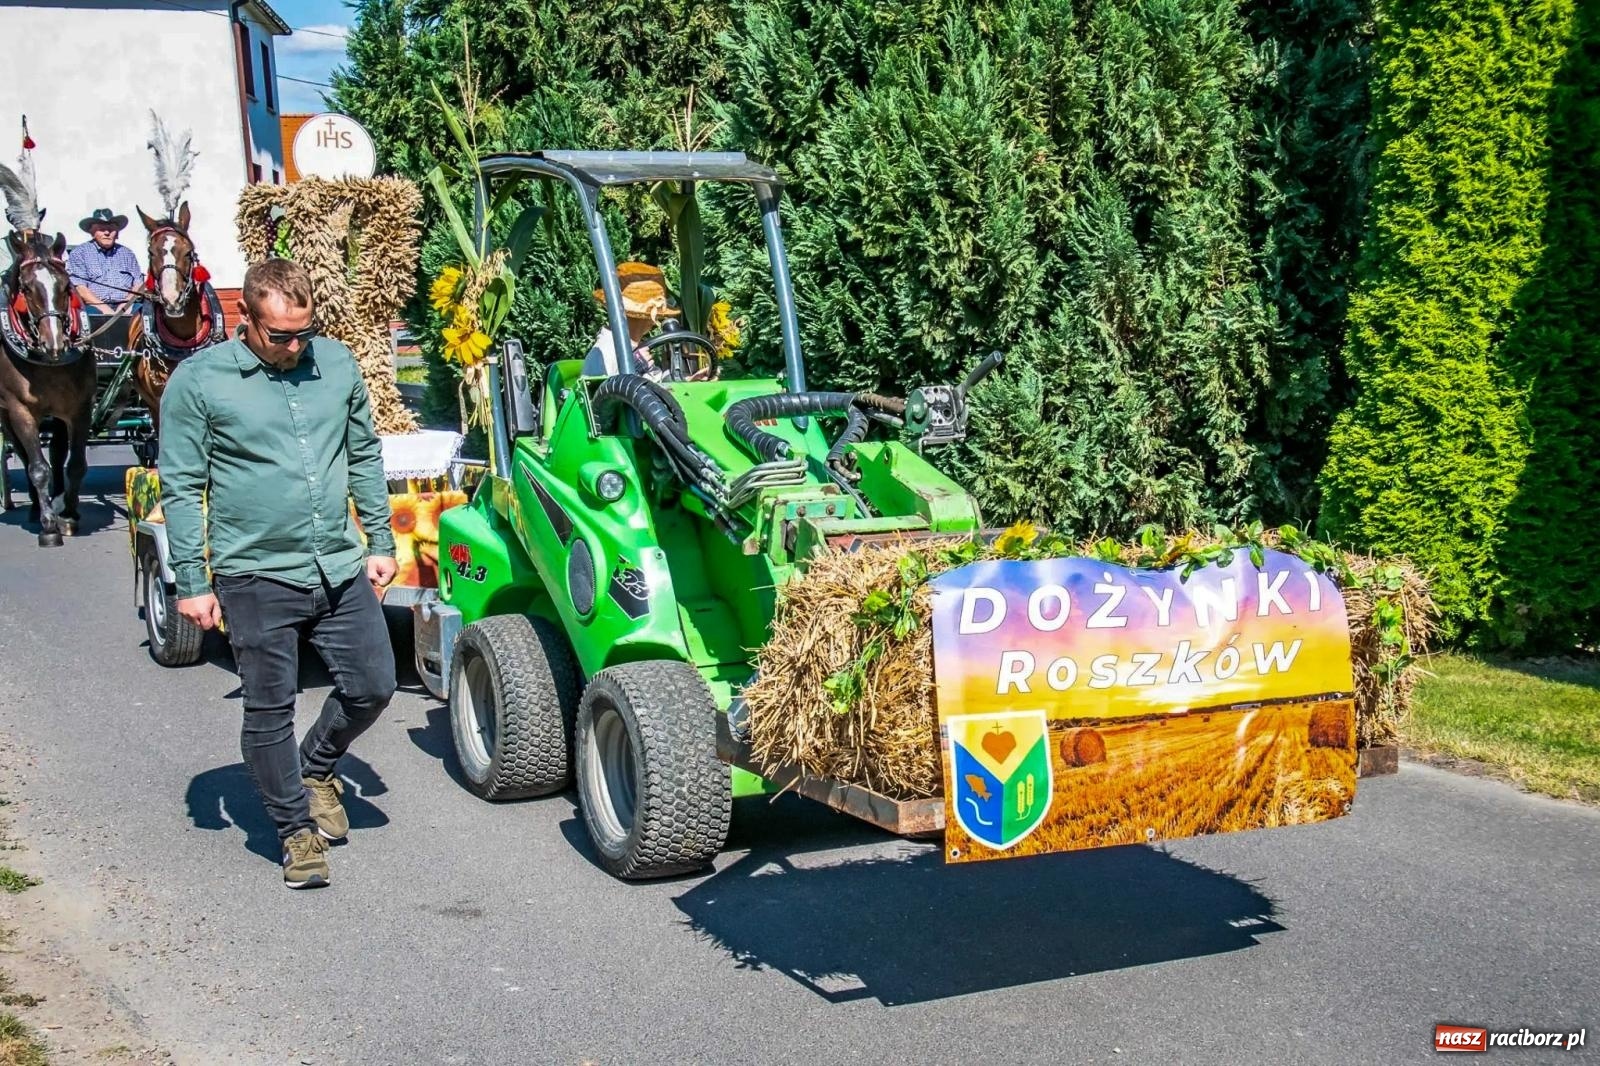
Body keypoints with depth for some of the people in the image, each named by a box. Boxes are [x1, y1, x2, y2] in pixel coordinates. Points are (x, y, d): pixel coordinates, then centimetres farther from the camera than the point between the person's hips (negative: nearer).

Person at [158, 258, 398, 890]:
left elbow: (365, 456, 15)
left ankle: (316, 769, 36)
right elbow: (181, 487, -4)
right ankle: (297, 829, 21)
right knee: (269, 710, 4)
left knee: (372, 687, 8)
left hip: (341, 568, 4)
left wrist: (381, 542, 13)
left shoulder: (336, 363, 5)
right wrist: (192, 582, -7)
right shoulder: (199, 381, -6)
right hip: (255, 576, -4)